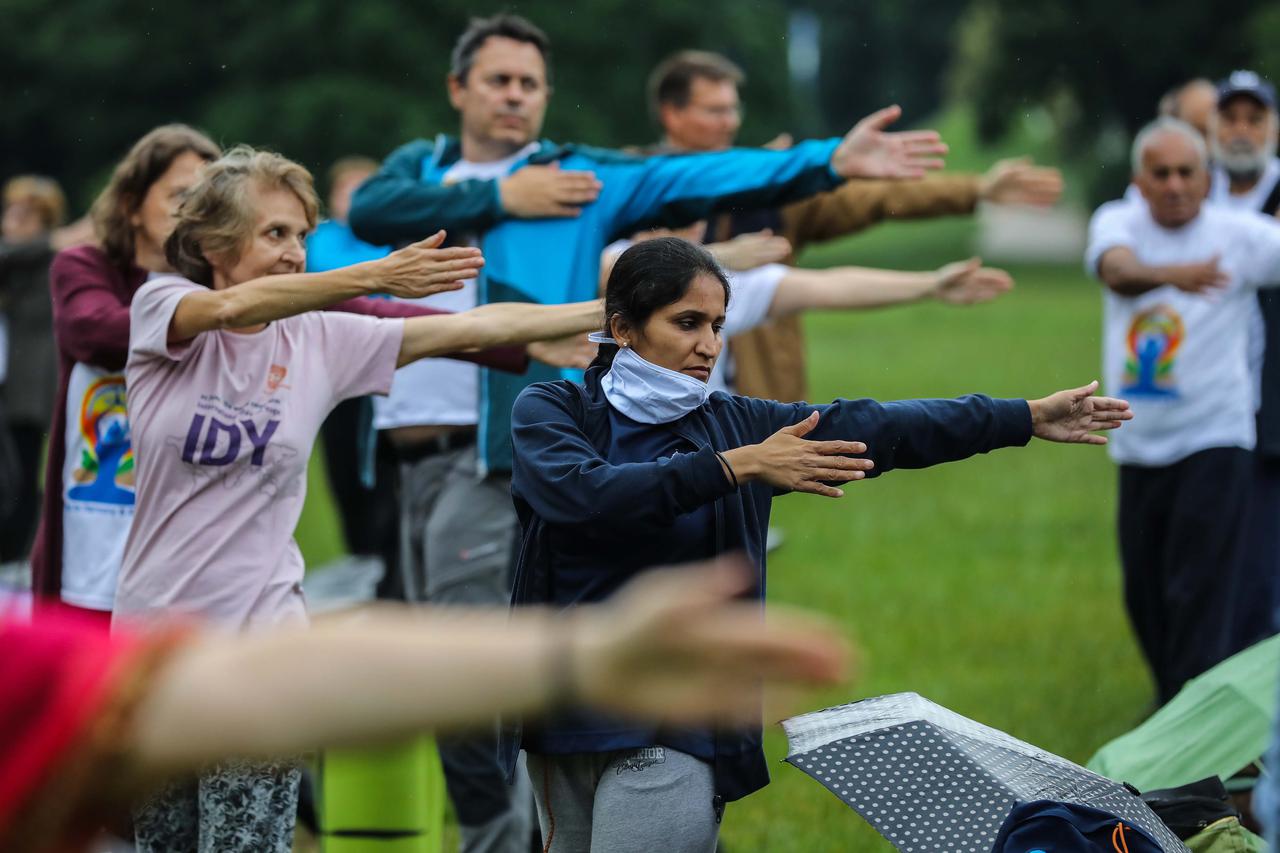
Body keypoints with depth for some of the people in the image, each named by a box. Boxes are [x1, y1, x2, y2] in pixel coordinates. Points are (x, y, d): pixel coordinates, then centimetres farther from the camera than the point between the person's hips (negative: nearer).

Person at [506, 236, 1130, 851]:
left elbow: (875, 428, 1)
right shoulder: (548, 409, 0)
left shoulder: (736, 425, 5)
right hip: (562, 726, 1)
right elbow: (585, 491, -20)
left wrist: (1029, 417, -4)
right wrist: (736, 467, -26)